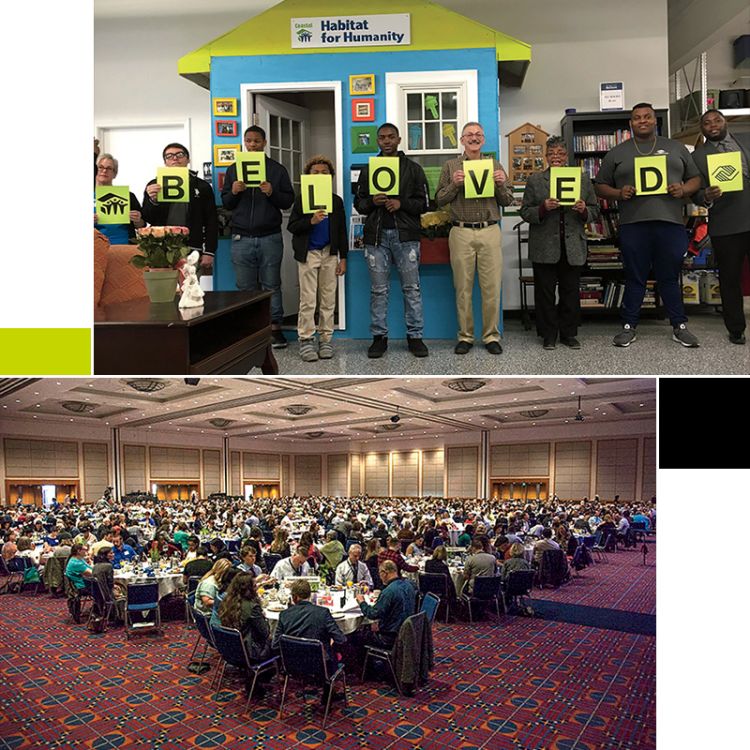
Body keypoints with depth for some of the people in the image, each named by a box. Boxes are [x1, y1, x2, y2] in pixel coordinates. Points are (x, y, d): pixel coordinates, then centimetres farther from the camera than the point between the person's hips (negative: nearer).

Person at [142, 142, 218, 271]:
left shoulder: (202, 186, 9)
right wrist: (152, 200, -12)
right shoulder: (155, 185, 11)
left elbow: (211, 221, 6)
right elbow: (147, 219, 8)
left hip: (192, 251, -1)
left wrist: (209, 252, -3)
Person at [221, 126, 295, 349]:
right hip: (242, 238, 1)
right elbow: (226, 204, 13)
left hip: (270, 238, -1)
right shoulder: (233, 169, 13)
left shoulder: (277, 169, 8)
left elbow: (289, 201, 5)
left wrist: (272, 193, -13)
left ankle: (275, 327, 11)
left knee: (272, 286, 3)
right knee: (245, 288, 3)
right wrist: (233, 192, -8)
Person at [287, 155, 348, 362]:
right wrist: (311, 221, -21)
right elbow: (291, 226, -4)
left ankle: (325, 339, 15)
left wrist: (343, 258, 4)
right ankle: (306, 340, 5)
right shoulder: (301, 199, 1)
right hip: (308, 254, -2)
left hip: (330, 254, 3)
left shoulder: (336, 201, 7)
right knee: (308, 300, -1)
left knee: (328, 299, 7)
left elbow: (342, 231, 9)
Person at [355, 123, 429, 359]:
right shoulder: (367, 170, 13)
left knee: (412, 288, 0)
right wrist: (372, 201, -10)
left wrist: (401, 203, -12)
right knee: (378, 290, 3)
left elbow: (423, 203, 4)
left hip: (406, 235, -1)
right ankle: (379, 337, 11)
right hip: (376, 235, 1)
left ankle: (415, 336, 7)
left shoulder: (413, 169, 8)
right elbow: (359, 204, 12)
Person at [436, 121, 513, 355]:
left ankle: (491, 336, 9)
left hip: (490, 232, 1)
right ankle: (465, 336, 12)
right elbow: (440, 200, 6)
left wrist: (501, 184, -8)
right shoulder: (451, 166, 9)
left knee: (491, 287, -1)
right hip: (461, 233, -1)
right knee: (463, 288, 3)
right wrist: (454, 184, -10)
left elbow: (507, 202, 11)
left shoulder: (495, 165, 12)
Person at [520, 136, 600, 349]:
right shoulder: (535, 180, 4)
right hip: (544, 247, -1)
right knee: (545, 292, 3)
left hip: (573, 247, 1)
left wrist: (584, 210, -12)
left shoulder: (583, 179, 9)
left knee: (571, 292, 7)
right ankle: (548, 334, 13)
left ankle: (569, 333, 18)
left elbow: (595, 210, 10)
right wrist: (543, 208, -18)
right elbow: (525, 212, 1)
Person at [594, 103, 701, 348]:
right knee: (635, 278, 5)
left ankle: (679, 327, 16)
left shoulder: (676, 148, 16)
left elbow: (695, 178, 17)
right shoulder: (617, 153, 11)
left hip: (671, 223, 1)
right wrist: (619, 194, -8)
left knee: (670, 277, 7)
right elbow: (601, 187, 11)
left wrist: (683, 190, -5)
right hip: (633, 225, -1)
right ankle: (629, 327, 14)